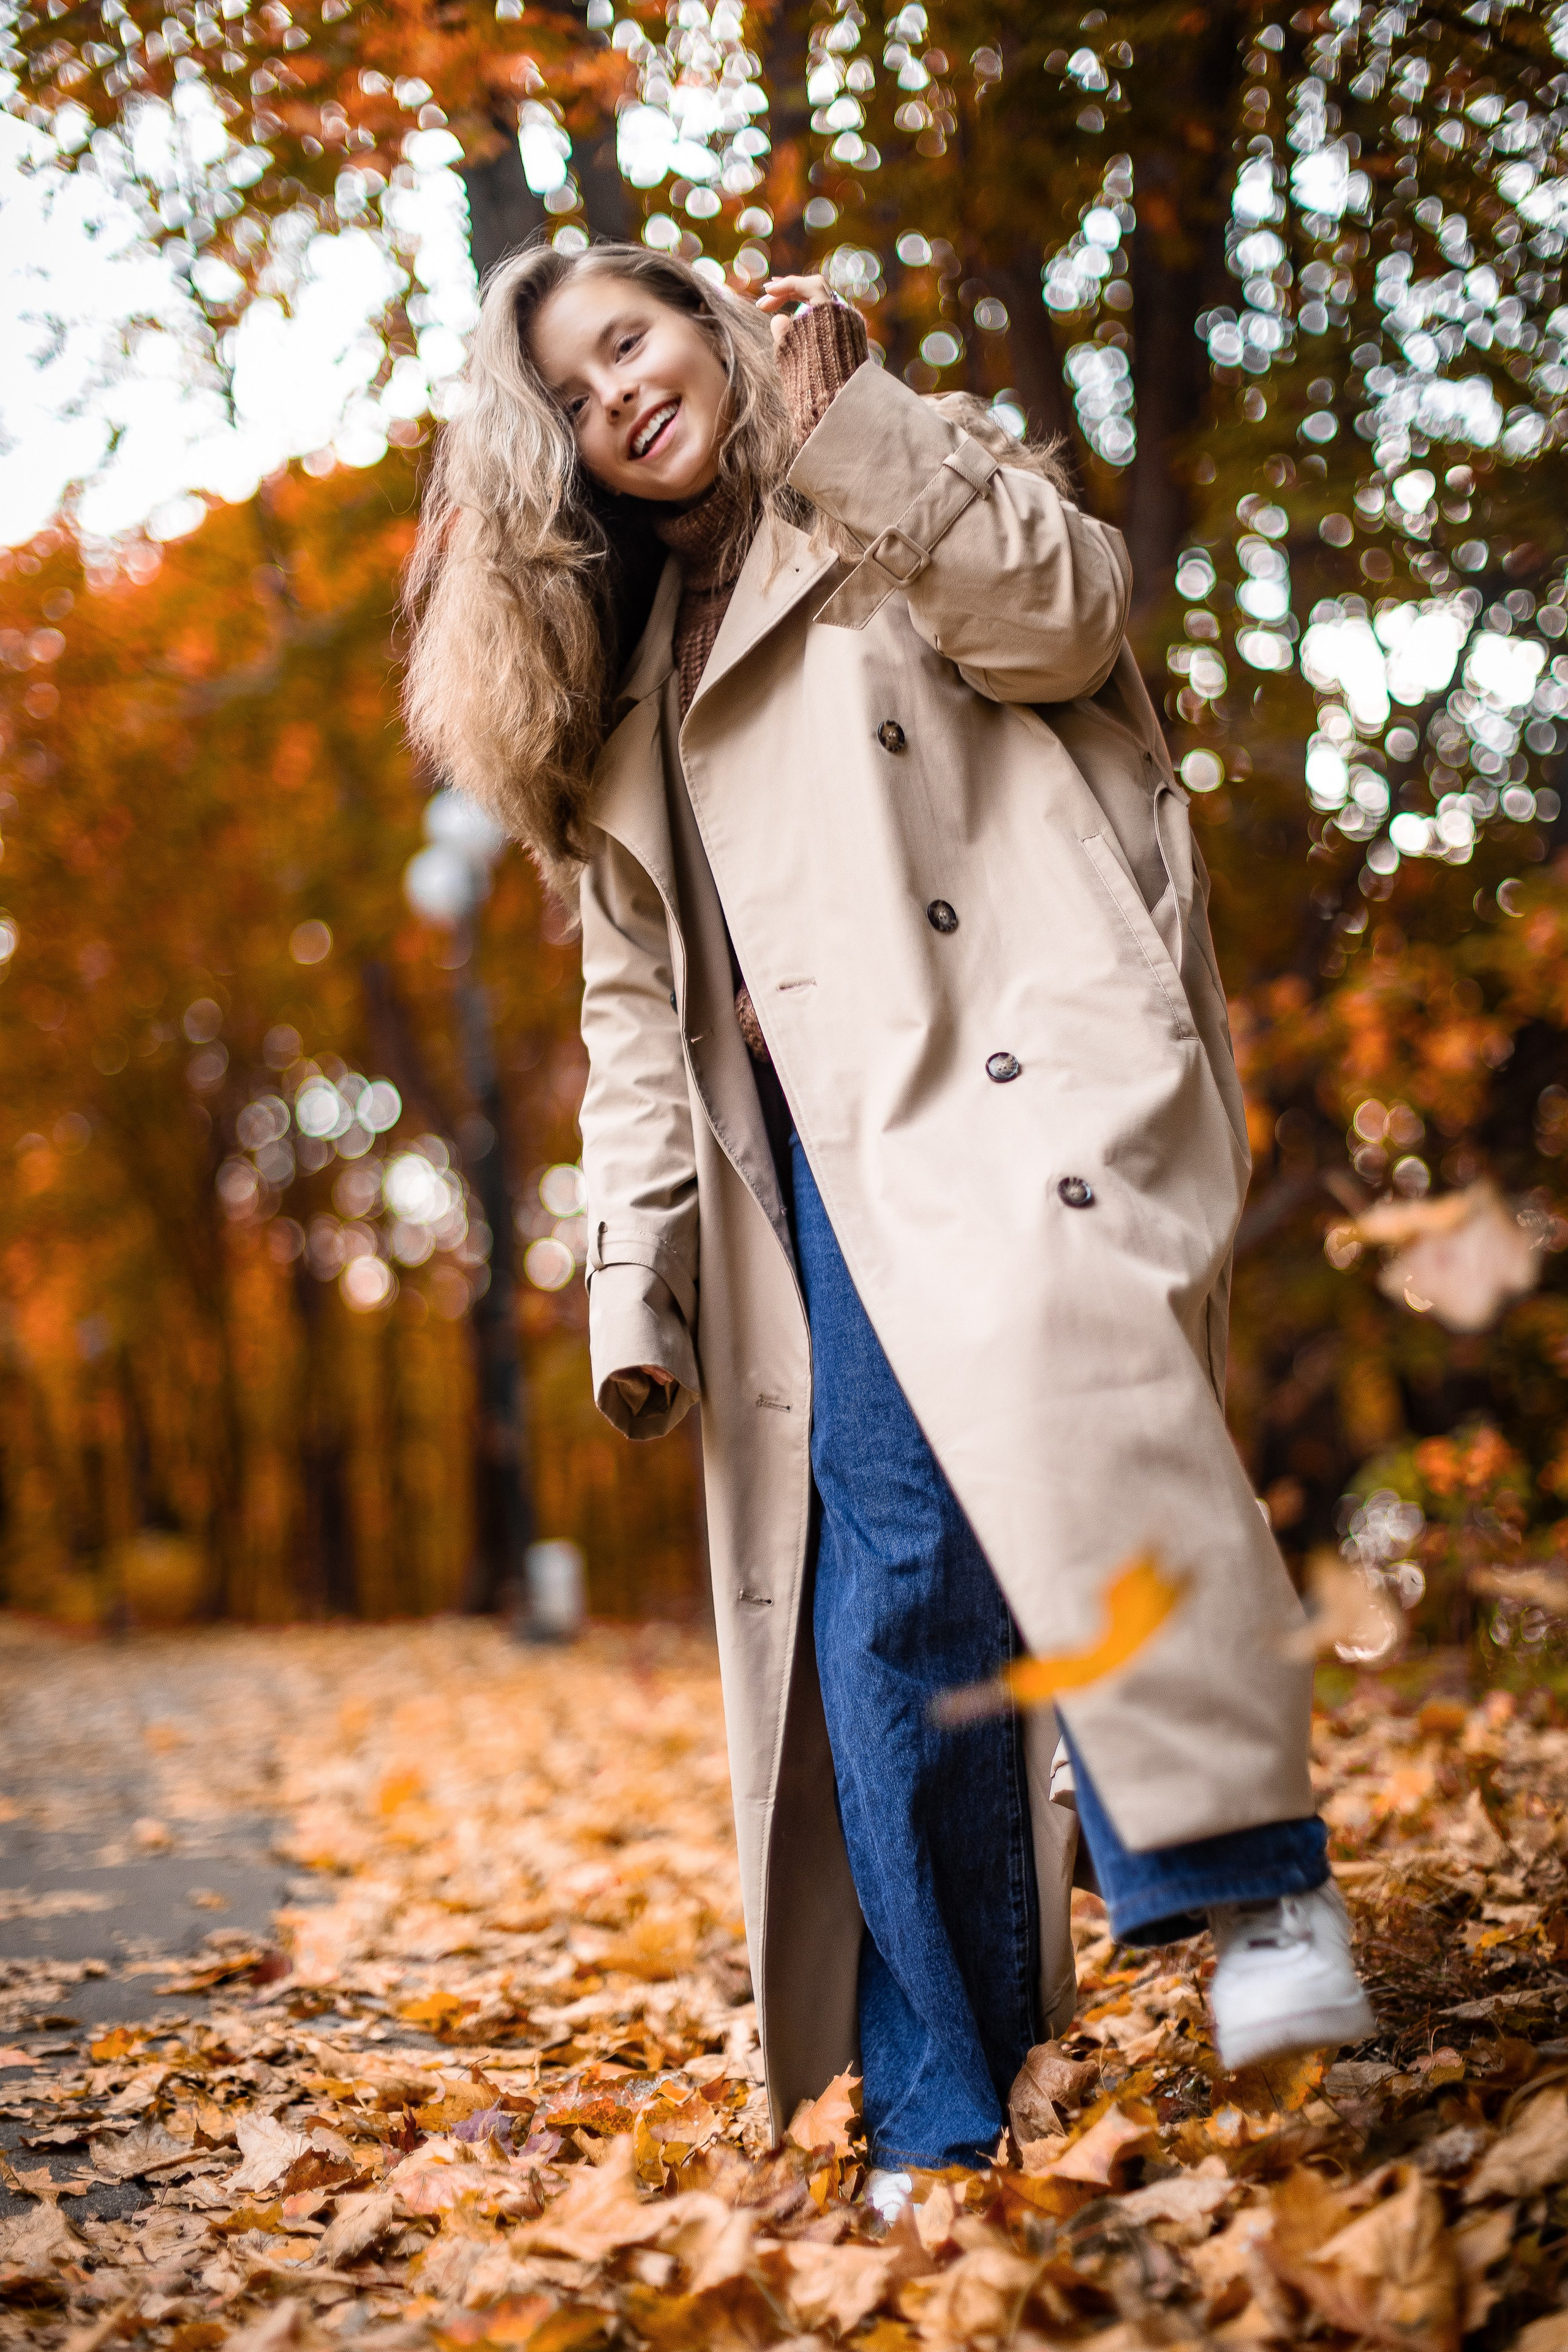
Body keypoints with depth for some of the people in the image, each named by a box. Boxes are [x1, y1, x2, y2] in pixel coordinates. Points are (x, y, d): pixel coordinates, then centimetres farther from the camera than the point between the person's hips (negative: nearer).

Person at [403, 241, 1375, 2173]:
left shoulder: (909, 488, 21)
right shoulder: (619, 681, 30)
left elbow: (1061, 613, -2)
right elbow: (637, 1010, 23)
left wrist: (845, 421, -2)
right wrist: (635, 1285, 12)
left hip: (1022, 1069, -3)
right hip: (821, 1151, 4)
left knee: (1051, 1357, -35)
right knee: (891, 1596, -10)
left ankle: (1252, 1872, -33)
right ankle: (944, 2125, -6)